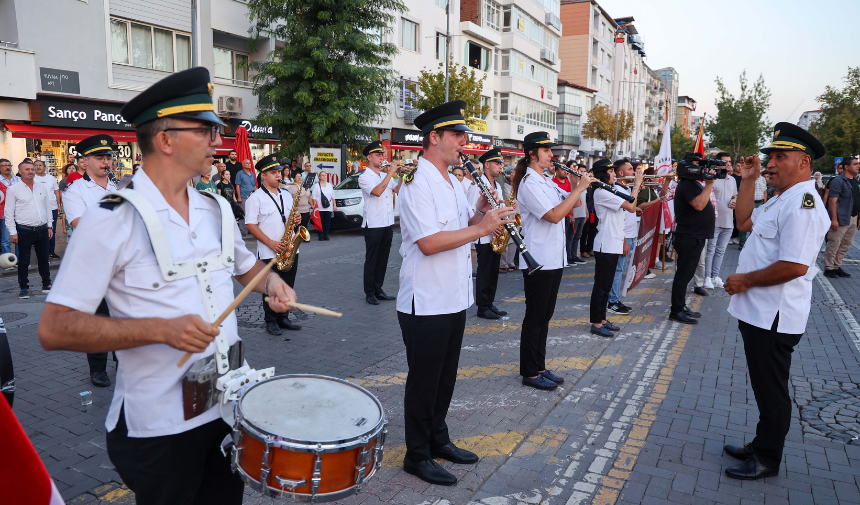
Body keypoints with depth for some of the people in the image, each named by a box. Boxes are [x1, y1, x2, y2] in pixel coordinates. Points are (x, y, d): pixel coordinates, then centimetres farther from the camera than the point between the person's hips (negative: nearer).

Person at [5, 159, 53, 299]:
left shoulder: (42, 188, 11)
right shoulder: (13, 189, -2)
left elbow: (48, 208, 17)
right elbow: (9, 213, -3)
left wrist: (49, 226, 12)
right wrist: (13, 232, -8)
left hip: (42, 229, 4)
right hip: (24, 231, -4)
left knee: (43, 259, 12)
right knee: (23, 261, 2)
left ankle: (46, 285, 22)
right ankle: (24, 288, 10)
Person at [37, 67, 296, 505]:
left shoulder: (216, 209, 4)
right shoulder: (111, 221, -15)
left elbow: (245, 267, 20)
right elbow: (54, 329, -17)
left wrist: (272, 283, -2)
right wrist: (161, 329, -27)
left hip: (230, 405, 6)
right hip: (159, 425, -5)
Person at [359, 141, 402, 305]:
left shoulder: (385, 176, 16)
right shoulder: (364, 177, -7)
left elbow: (398, 189, 9)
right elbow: (377, 191, -23)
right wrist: (391, 172, -20)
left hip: (388, 224, 7)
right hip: (373, 225, -7)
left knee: (383, 259, 12)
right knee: (371, 260, 0)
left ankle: (378, 290, 21)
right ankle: (369, 293, 8)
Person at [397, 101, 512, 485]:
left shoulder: (452, 182, 13)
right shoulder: (417, 183, -17)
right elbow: (429, 242, -27)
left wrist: (480, 211, -3)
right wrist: (481, 227, -24)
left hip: (454, 299, 9)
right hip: (426, 304, -9)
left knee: (445, 377, 20)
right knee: (424, 381, 6)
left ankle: (438, 439, 37)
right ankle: (417, 456, 23)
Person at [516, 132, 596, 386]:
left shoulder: (547, 182, 14)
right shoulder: (529, 184, -14)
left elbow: (574, 203, 16)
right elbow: (554, 215, -24)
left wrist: (576, 183, -1)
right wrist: (579, 188, -20)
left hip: (554, 258, 9)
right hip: (538, 261, -9)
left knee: (545, 316, 15)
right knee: (534, 318, 0)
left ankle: (539, 367, 25)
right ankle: (530, 373, 11)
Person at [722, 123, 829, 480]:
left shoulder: (802, 204, -21)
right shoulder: (782, 200, 13)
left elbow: (795, 266, -29)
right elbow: (744, 222, 18)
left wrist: (746, 280, -17)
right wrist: (748, 180, 10)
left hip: (773, 317, -10)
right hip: (758, 312, 10)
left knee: (771, 392, 6)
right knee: (764, 387, 21)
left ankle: (767, 460, 22)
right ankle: (761, 447, 36)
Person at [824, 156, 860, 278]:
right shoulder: (838, 181, -10)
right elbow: (832, 201, -16)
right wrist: (834, 219, -22)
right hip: (841, 219, -9)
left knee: (846, 245, 12)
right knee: (834, 244, -4)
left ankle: (837, 267, 22)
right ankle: (828, 268, 5)